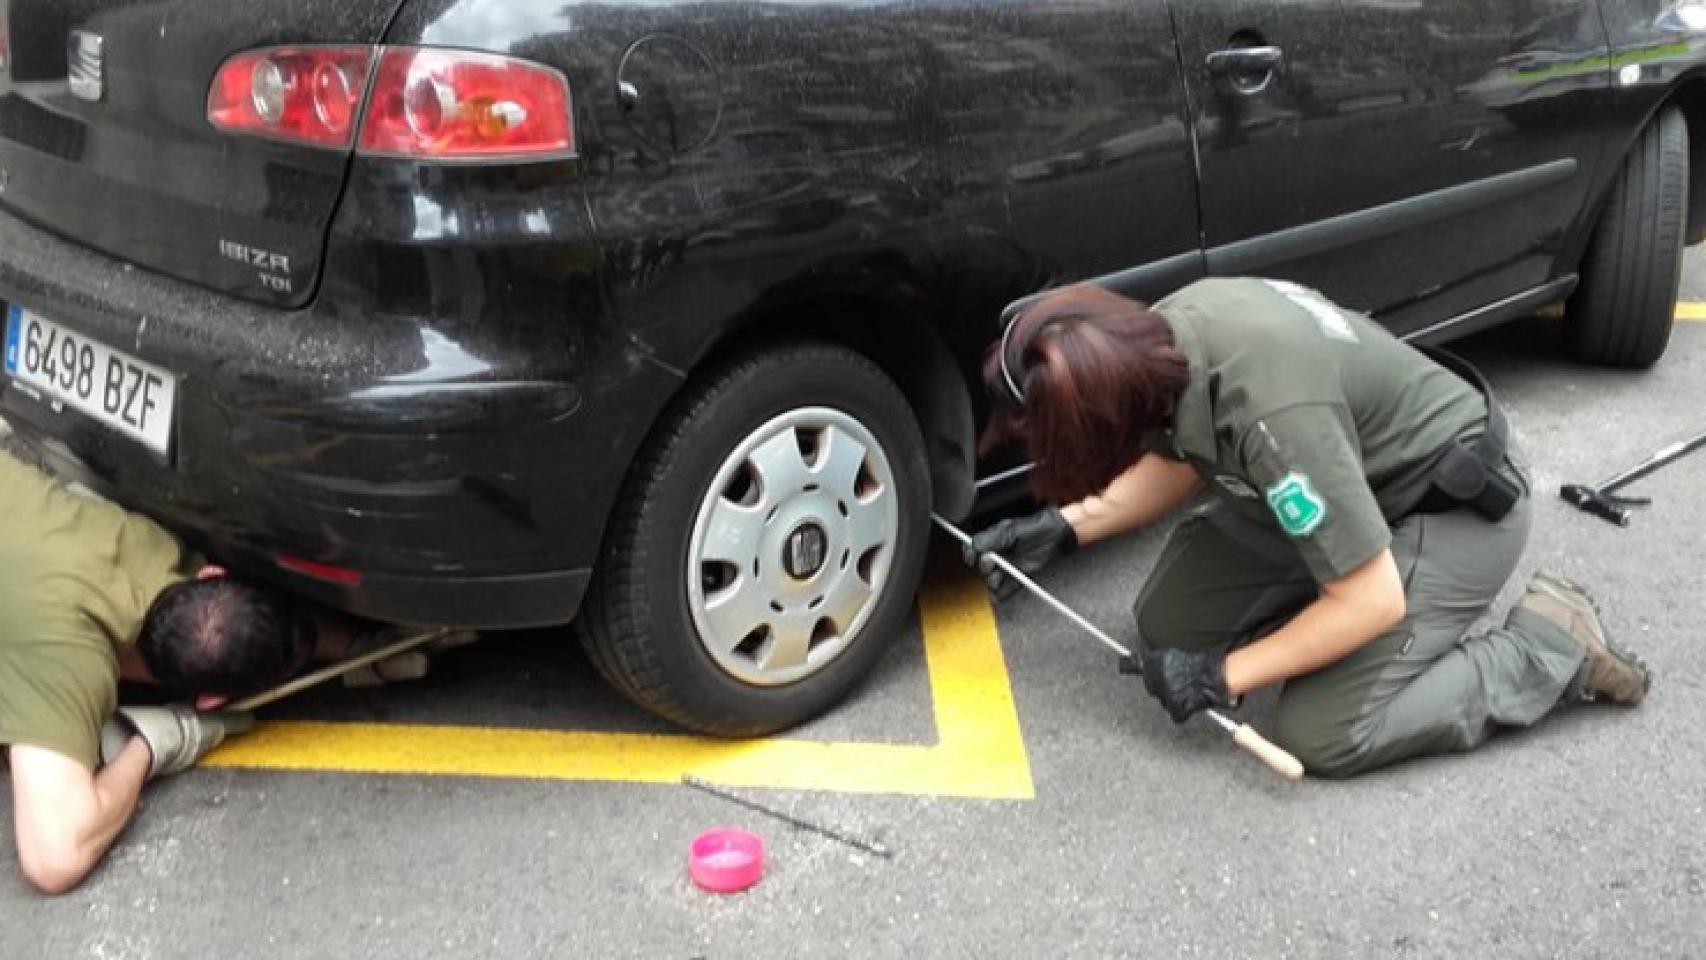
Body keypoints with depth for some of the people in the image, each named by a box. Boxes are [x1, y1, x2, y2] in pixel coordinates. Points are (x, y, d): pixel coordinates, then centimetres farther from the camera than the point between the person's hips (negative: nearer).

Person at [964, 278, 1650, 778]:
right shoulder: (1163, 334, -16)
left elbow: (1371, 602, -30)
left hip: (1460, 505, -7)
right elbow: (1177, 462, 7)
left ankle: (1555, 648, 0)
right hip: (1344, 479, 8)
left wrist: (1224, 676, -21)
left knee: (1321, 737, -16)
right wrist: (1059, 530, -2)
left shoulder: (1272, 414, -39)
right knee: (1167, 626, -1)